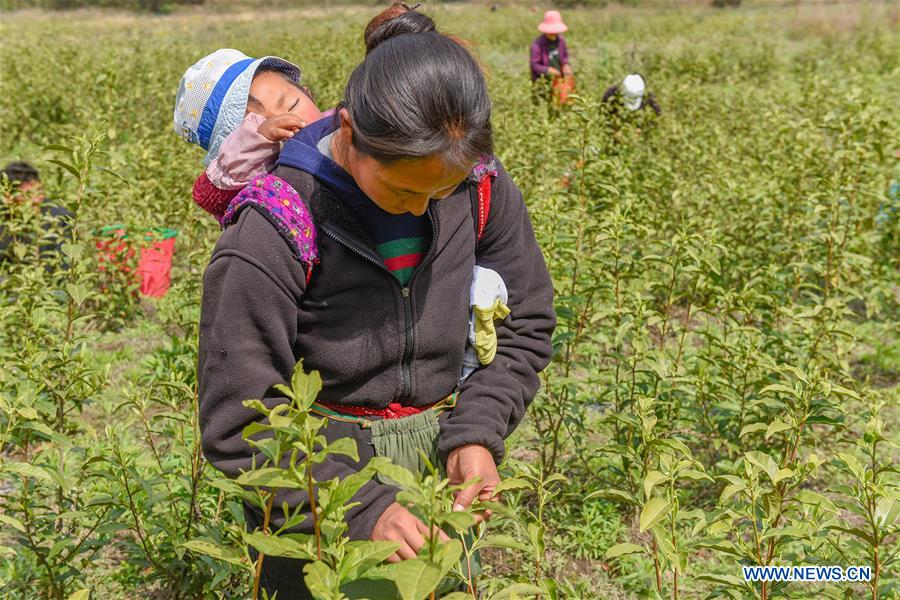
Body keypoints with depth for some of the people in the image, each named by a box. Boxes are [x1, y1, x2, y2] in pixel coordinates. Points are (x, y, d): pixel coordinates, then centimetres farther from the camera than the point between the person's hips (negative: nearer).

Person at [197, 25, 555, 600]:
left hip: (442, 472, 4)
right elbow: (237, 423, -20)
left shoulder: (481, 186, -11)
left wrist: (476, 433, -12)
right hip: (315, 501, -3)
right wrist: (360, 509, -27)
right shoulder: (274, 232, -24)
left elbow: (525, 325, 3)